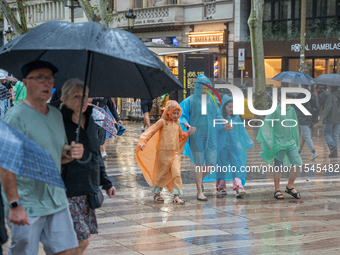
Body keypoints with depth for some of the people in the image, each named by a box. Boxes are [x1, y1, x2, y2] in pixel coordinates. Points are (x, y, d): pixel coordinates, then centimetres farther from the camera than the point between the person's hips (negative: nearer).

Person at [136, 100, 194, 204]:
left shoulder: (177, 123, 12)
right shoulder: (162, 122, -5)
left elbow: (180, 135, 25)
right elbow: (151, 131, -10)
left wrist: (188, 133, 7)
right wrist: (142, 142, -21)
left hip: (175, 152, 4)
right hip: (163, 152, -4)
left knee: (176, 172, -7)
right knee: (161, 173, 7)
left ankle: (176, 196, -4)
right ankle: (157, 193, 25)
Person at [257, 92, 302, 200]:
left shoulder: (292, 110, 9)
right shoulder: (276, 110, -7)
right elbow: (267, 123, -7)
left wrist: (296, 140, 23)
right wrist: (268, 139, -13)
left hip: (291, 142, 5)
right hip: (279, 143, -5)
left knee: (297, 163, -5)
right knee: (278, 167, 0)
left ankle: (290, 187, 11)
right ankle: (277, 190, 12)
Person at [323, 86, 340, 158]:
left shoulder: (331, 95, -14)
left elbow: (328, 107, -18)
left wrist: (324, 118, -13)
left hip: (331, 118, -6)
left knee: (326, 134, 8)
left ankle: (333, 147, -13)